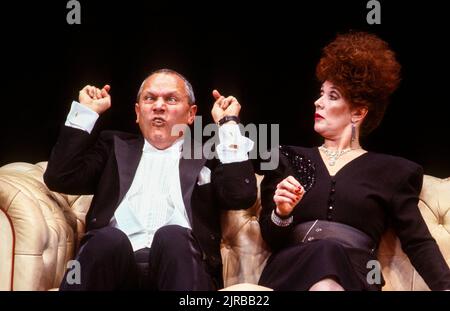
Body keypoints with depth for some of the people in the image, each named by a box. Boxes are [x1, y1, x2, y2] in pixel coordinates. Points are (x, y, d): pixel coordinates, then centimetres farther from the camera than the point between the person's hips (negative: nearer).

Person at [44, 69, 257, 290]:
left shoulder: (209, 155, 21)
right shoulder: (114, 146, 26)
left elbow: (242, 196, 2)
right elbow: (59, 179, 12)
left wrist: (228, 123, 8)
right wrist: (86, 111, 15)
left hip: (181, 265, 0)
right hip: (114, 261, 1)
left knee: (173, 236, -34)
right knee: (110, 239, -34)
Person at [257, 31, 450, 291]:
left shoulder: (391, 171, 15)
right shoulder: (290, 158, 19)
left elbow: (418, 242, 8)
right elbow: (271, 237, 15)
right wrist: (281, 213, -7)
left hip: (354, 278, 0)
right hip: (293, 271, 1)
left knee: (331, 255, -36)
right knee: (323, 252, -35)